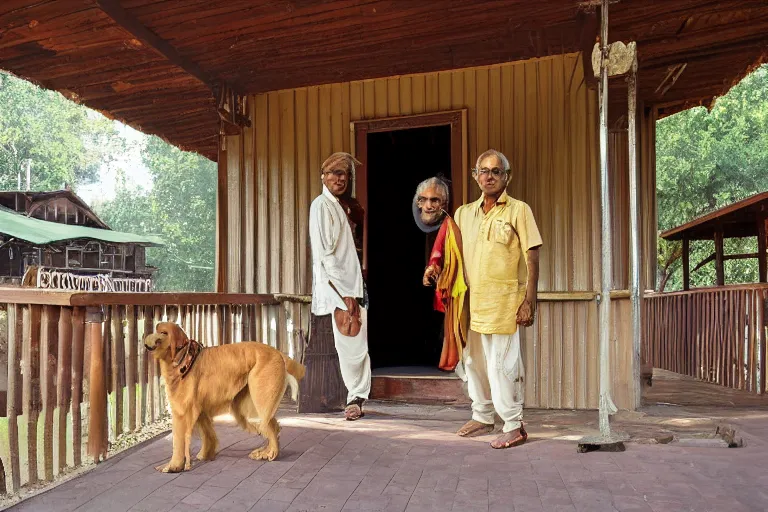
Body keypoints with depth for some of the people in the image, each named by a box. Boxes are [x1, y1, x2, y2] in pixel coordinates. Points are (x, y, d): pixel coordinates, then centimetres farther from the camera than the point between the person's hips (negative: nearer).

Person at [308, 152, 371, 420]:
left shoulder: (337, 206, 18)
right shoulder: (322, 205, -8)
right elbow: (325, 254, -16)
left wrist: (354, 291, 13)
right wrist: (346, 294, -18)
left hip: (350, 287, 9)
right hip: (337, 290, -9)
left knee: (359, 345, 9)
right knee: (350, 346, -5)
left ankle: (356, 398, 18)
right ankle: (356, 397, 9)